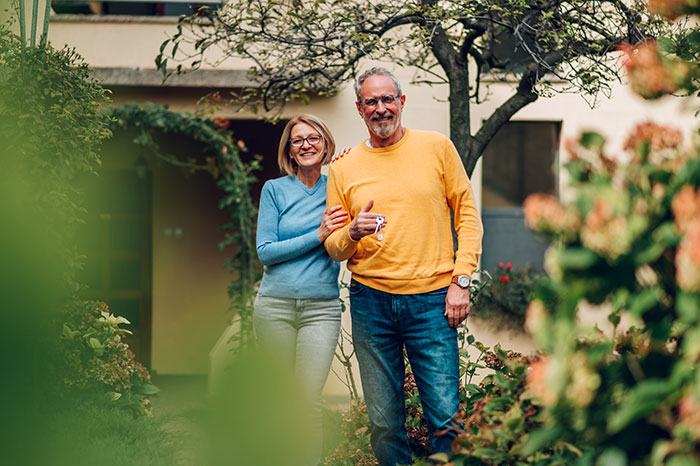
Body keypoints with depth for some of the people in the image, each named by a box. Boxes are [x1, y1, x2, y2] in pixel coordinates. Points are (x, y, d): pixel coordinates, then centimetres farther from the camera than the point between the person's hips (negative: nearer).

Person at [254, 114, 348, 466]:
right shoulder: (275, 190, 6)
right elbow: (266, 251, -1)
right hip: (275, 306, 0)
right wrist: (318, 236, -13)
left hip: (321, 308, 0)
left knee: (310, 398, -9)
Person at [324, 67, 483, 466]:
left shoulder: (437, 147, 4)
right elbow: (333, 248, 11)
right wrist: (352, 233, -12)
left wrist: (461, 280, -4)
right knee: (384, 421, 5)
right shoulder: (343, 168, 8)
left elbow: (468, 215, 6)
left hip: (432, 299, -2)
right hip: (371, 302, 2)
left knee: (446, 414, -6)